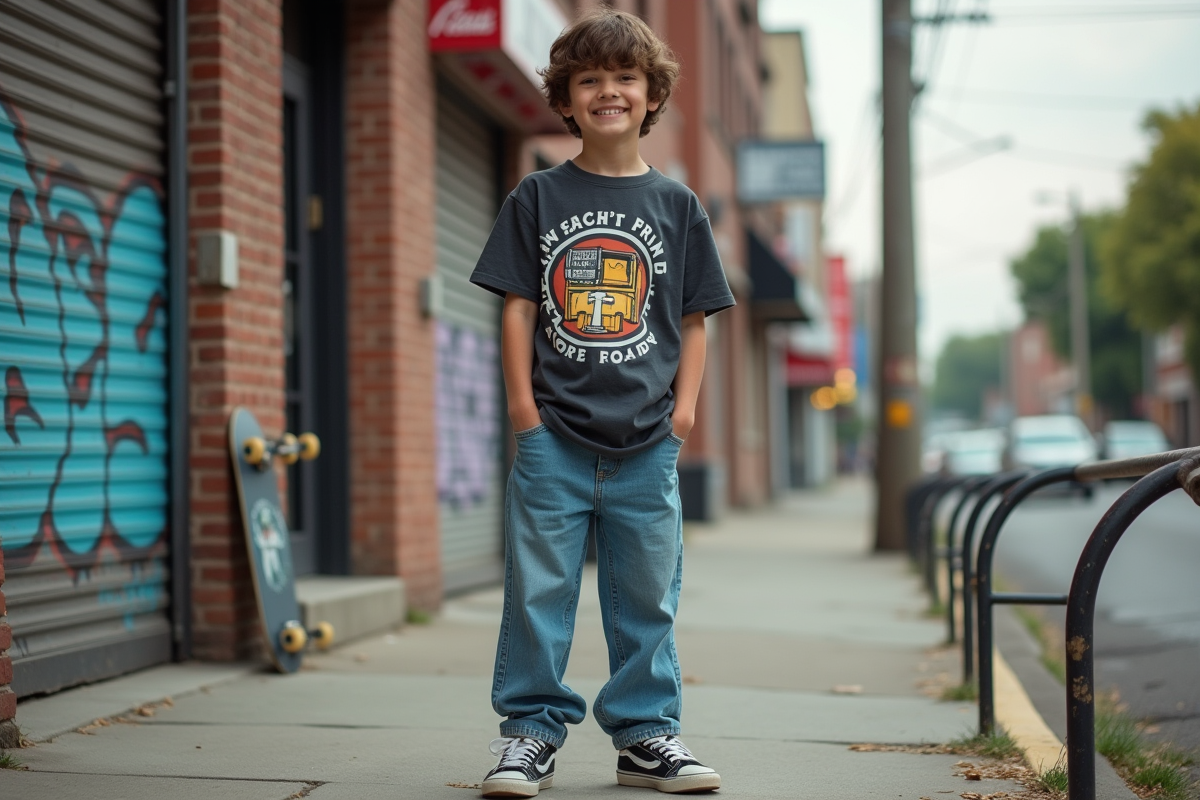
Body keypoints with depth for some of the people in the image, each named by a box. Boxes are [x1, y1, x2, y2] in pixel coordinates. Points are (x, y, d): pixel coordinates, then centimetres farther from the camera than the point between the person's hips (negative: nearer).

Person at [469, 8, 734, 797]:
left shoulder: (676, 204, 8)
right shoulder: (538, 198, 6)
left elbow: (694, 321, 10)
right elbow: (518, 307, 5)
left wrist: (685, 405, 0)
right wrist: (524, 402, -2)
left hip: (647, 439, 1)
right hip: (554, 434, -1)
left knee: (647, 595, 8)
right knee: (539, 589, 2)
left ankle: (647, 733, 20)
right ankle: (531, 732, 13)